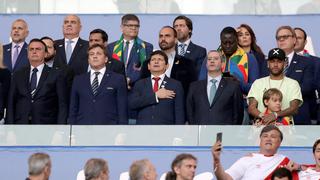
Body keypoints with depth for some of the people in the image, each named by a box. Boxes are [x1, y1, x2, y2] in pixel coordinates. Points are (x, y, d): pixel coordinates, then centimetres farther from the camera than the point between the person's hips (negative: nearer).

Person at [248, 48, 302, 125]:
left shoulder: (293, 84, 12)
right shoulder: (258, 83, 18)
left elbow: (294, 109, -2)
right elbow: (251, 108, 8)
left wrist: (275, 115, -20)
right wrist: (262, 116, -15)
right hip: (261, 125, 0)